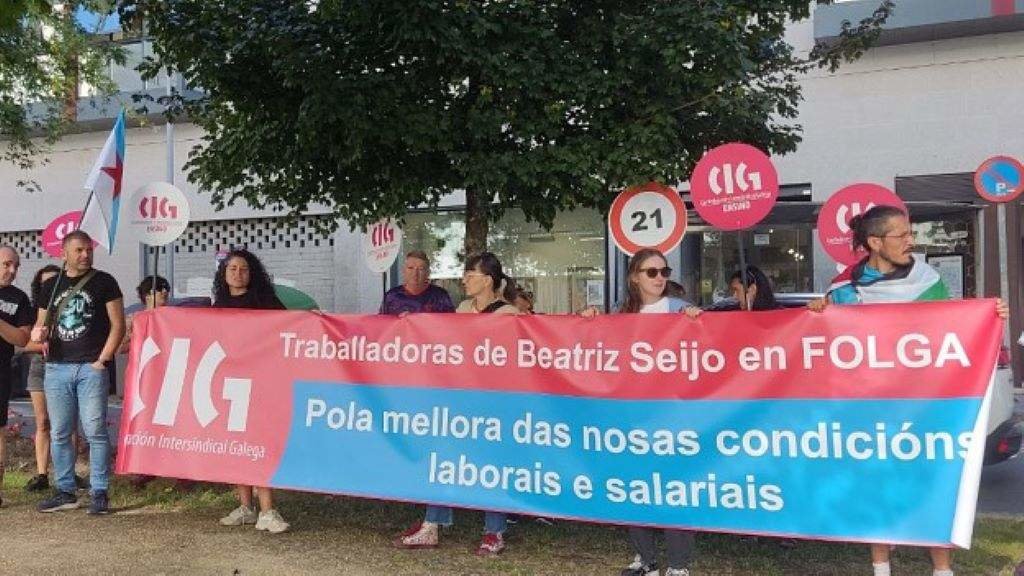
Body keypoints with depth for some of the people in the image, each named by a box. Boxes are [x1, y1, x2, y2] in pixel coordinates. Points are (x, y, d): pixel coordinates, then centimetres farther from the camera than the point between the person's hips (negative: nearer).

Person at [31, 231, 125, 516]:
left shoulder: (103, 282, 2)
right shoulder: (51, 285, 14)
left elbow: (118, 325, -1)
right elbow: (41, 326, 21)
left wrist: (102, 359, -8)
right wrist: (39, 333, -2)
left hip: (91, 367, -4)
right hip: (56, 368, 4)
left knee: (95, 431, -6)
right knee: (59, 433, 8)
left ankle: (99, 493, 1)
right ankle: (65, 492, 18)